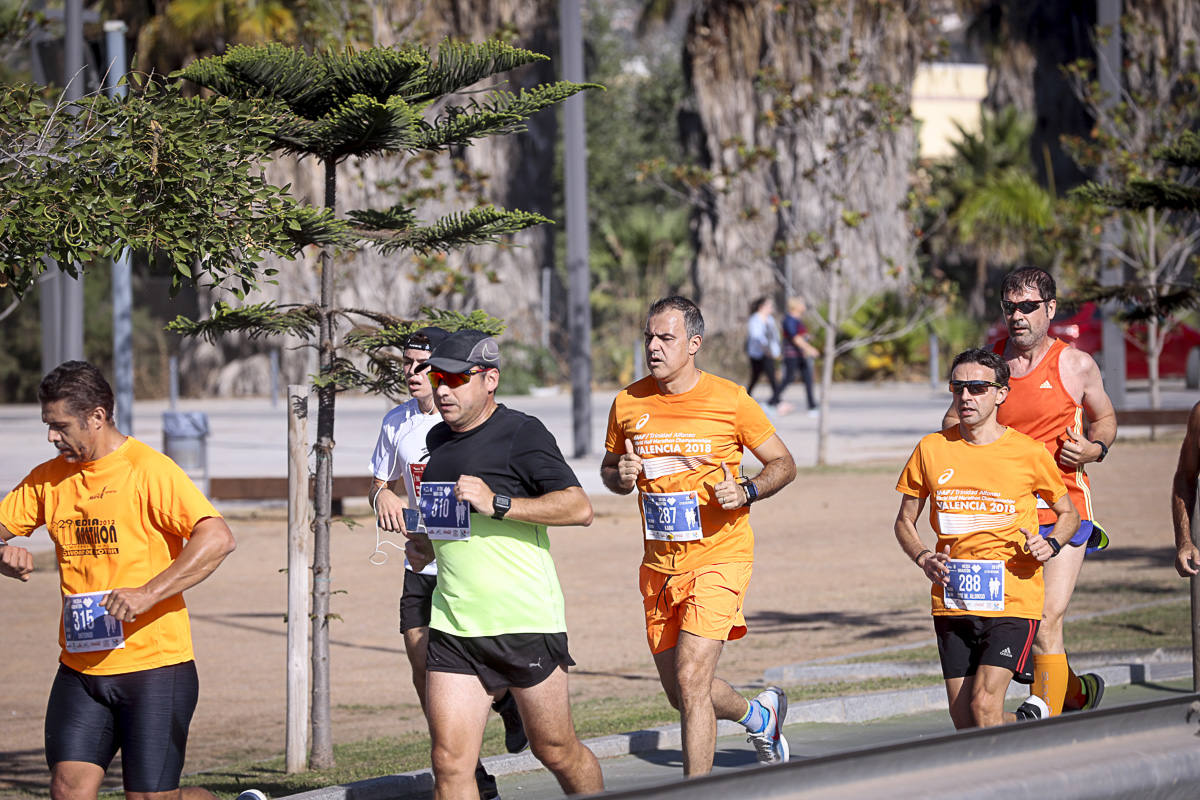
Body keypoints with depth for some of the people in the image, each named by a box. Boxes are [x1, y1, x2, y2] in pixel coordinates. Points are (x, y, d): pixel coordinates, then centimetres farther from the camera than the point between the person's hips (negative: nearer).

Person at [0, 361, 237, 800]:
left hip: (154, 665, -5)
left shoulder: (150, 471, -10)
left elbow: (218, 538, -19)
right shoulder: (49, 478, 9)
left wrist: (148, 593, -27)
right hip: (79, 668, 5)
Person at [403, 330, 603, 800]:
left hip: (524, 619, -6)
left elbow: (578, 508, -17)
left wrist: (499, 504, -23)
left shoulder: (521, 434, -8)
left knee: (556, 751, 6)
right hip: (453, 625, 6)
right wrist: (425, 545, 14)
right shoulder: (438, 439, 15)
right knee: (450, 761, -6)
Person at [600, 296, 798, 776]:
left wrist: (746, 492, -17)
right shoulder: (628, 404, 3)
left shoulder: (729, 401, -7)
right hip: (660, 563, 5)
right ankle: (760, 716, 42)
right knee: (680, 694, 12)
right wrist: (621, 476, -6)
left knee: (691, 681, -17)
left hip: (718, 556, -5)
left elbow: (783, 464, 2)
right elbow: (609, 468, 18)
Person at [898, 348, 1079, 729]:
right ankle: (1029, 720, 32)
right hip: (952, 603, 3)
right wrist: (923, 558, -6)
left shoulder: (1029, 453, -2)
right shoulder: (932, 449, 4)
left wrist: (1051, 544, -9)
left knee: (984, 707, -18)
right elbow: (904, 522, 14)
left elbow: (1068, 513, 13)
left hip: (1013, 601, -3)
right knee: (965, 725, 2)